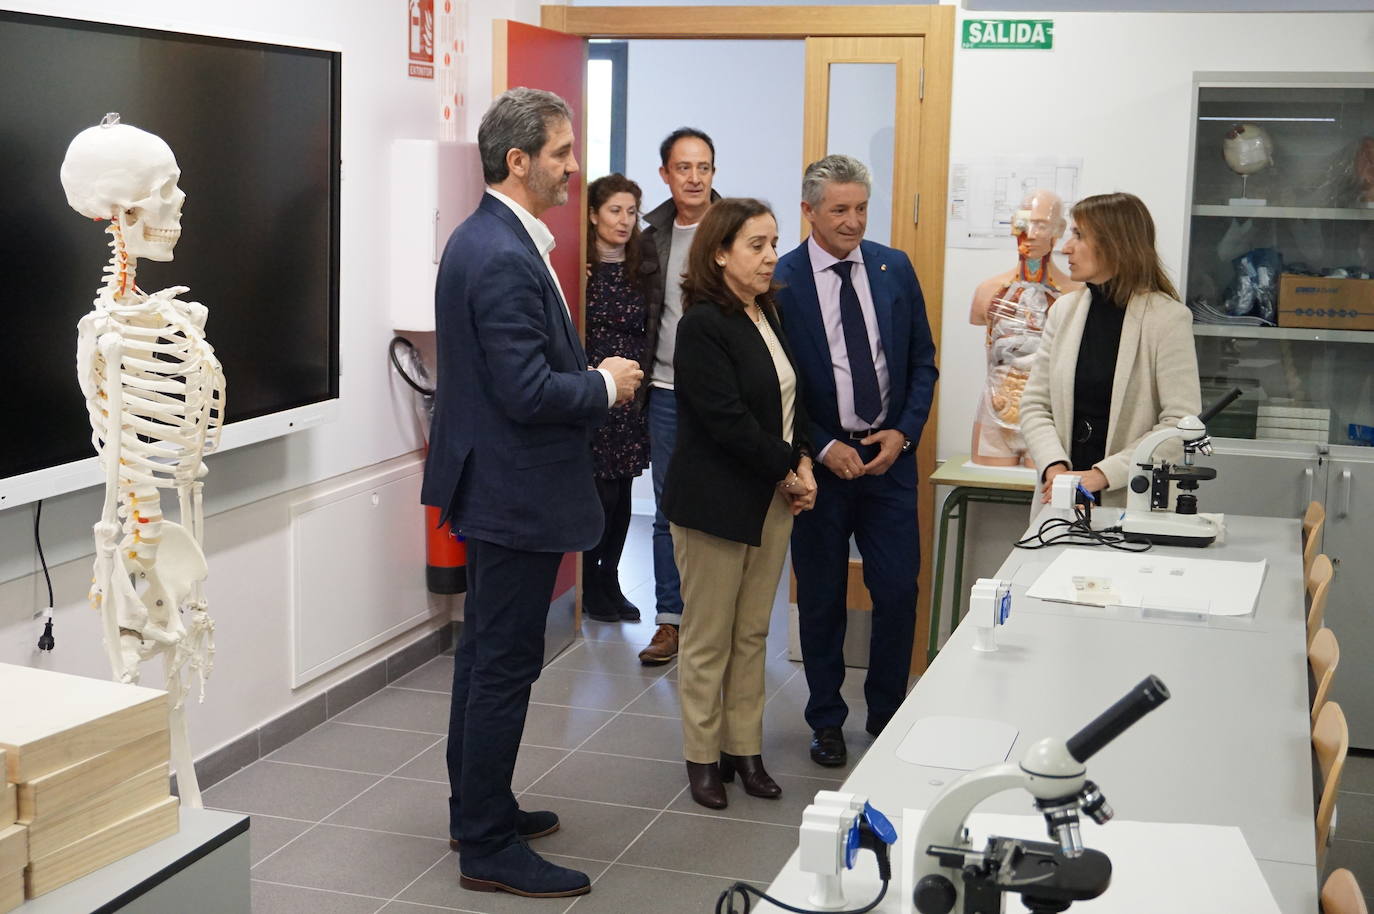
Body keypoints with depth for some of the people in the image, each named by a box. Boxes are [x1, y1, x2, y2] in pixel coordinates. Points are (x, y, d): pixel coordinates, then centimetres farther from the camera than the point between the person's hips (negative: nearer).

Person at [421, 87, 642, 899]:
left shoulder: (483, 239, 9)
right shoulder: (506, 260, -23)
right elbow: (528, 393, -26)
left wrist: (589, 377, 6)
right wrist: (605, 386, -11)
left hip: (491, 487, 11)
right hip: (518, 493, -11)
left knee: (486, 655, 19)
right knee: (506, 666, -1)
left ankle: (478, 810, 33)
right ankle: (489, 848, 10)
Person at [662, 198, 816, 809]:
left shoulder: (766, 315, 10)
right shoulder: (702, 325, -15)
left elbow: (789, 398, 15)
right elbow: (728, 419, -20)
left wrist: (802, 463, 0)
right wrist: (788, 470, -12)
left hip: (772, 501, 7)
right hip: (716, 501, -7)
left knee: (753, 633, 13)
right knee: (709, 641, 4)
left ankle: (744, 748, 23)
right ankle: (703, 758, 16)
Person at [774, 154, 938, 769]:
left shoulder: (895, 269, 3)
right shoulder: (780, 281, -7)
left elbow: (922, 361, 8)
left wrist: (904, 432, -5)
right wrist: (823, 449, -11)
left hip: (889, 455, 2)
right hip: (819, 458, -2)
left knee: (898, 591, 2)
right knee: (821, 597, 9)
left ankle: (887, 715, 21)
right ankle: (826, 720, 23)